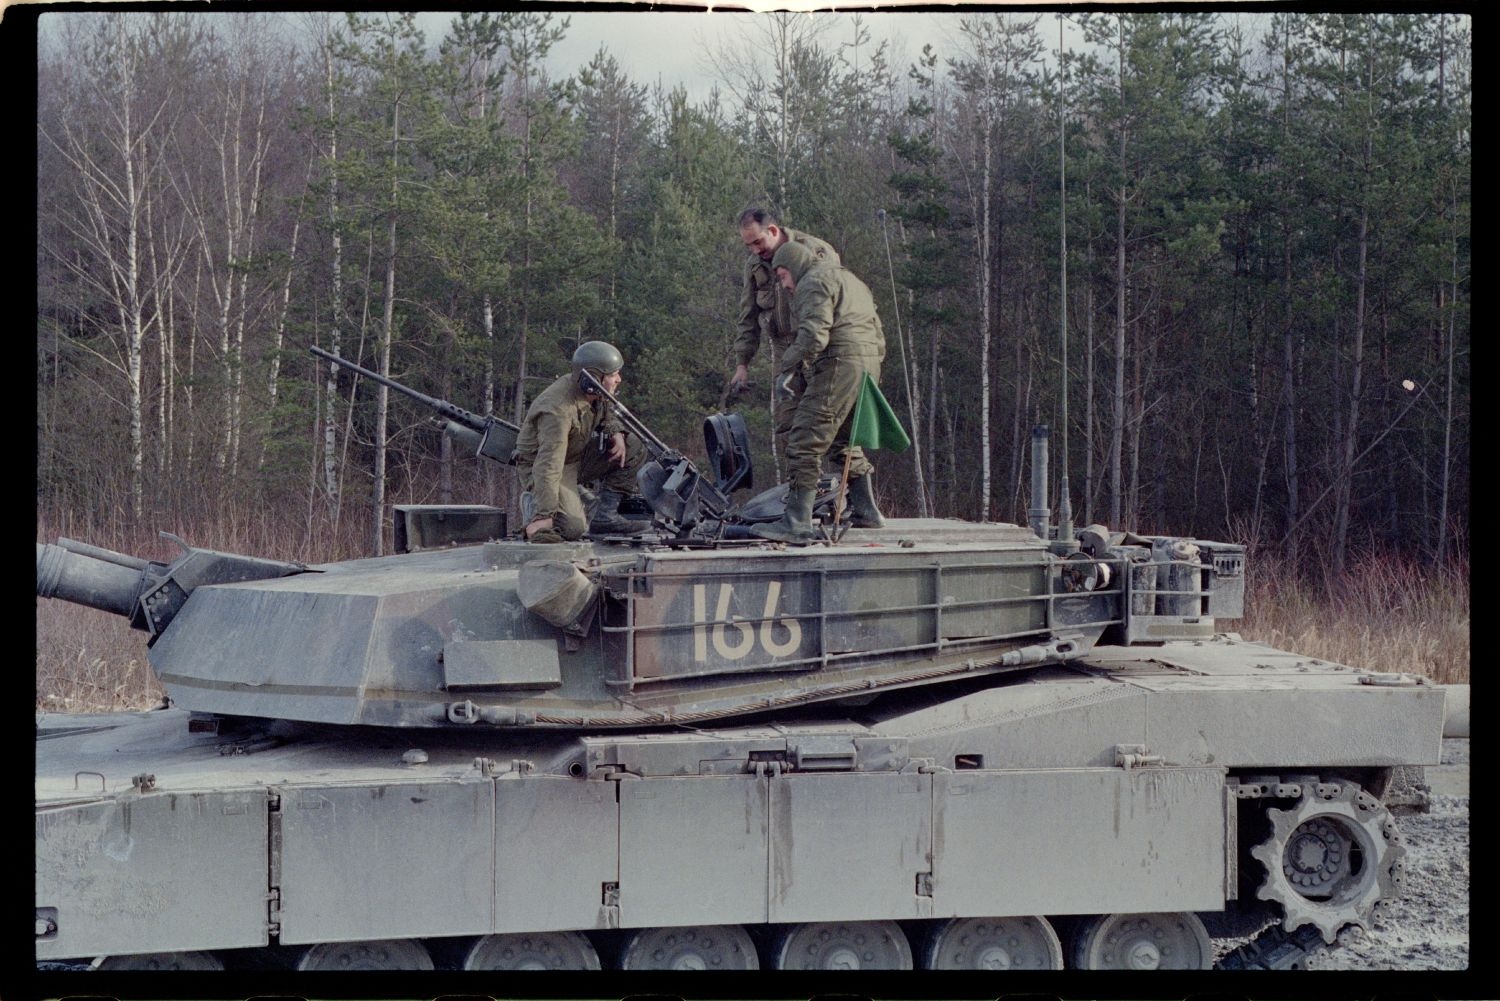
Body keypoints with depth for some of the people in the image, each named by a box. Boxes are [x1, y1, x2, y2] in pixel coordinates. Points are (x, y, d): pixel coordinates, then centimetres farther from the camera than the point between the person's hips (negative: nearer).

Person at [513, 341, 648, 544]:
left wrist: (616, 433, -8)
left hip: (577, 457, 9)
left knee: (633, 449, -5)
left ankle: (606, 517, -3)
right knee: (572, 528, -30)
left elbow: (606, 414, 17)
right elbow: (549, 465, -40)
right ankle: (534, 505, 1)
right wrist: (544, 515, -46)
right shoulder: (558, 410, -34)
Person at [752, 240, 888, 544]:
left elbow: (813, 335, -18)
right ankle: (866, 512, 26)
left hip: (839, 365, -10)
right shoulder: (849, 280, 28)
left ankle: (797, 522, -16)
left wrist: (788, 369, -12)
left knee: (805, 442, -11)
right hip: (869, 364, 10)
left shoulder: (813, 282, -3)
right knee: (844, 442, 23)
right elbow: (878, 333, 26)